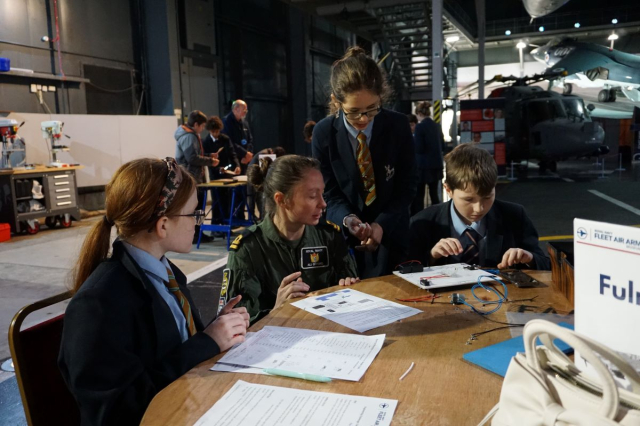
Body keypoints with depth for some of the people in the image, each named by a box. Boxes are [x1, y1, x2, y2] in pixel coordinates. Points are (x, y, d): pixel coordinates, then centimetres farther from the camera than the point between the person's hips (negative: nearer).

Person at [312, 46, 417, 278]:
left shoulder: (399, 126, -13)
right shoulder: (323, 133, -12)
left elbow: (407, 187, -8)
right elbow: (331, 194, -7)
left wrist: (381, 224, -21)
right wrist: (347, 219, -27)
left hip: (390, 232, 0)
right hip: (345, 235, 0)